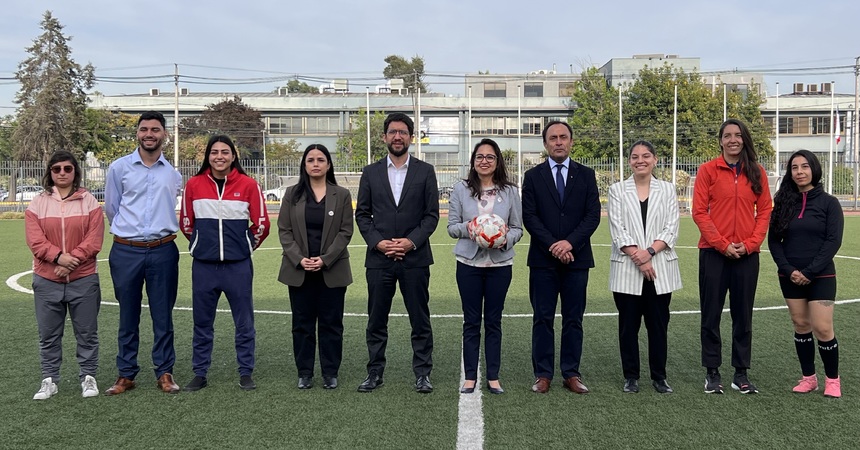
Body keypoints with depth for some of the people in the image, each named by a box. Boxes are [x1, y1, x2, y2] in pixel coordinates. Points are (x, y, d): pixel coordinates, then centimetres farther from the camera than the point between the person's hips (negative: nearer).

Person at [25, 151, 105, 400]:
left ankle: (88, 377, 18)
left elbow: (94, 239, -6)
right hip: (47, 280, 1)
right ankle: (49, 380, 21)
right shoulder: (37, 204, 4)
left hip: (83, 279, -1)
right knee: (48, 334, 9)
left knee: (87, 332, 6)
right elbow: (35, 240, -5)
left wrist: (72, 260, -16)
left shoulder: (89, 201, 1)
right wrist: (59, 257, -20)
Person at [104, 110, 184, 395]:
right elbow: (111, 208, 11)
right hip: (126, 251, 0)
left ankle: (165, 373, 16)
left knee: (163, 316, 6)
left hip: (163, 251, 1)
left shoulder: (173, 174, 7)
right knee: (128, 317, 8)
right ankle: (126, 375, 20)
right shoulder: (119, 168, 2)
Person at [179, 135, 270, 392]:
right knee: (202, 323, 11)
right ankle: (200, 374, 23)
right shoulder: (194, 185, 1)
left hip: (238, 265, -1)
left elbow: (262, 224, 4)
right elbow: (186, 222, 13)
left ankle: (246, 373, 18)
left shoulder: (248, 185, -4)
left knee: (244, 322, 6)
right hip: (203, 265, 2)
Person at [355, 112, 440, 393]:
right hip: (379, 257, 1)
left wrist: (411, 241, -12)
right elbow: (362, 214, 7)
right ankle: (375, 372, 20)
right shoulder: (371, 173, 8)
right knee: (376, 320, 8)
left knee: (420, 320, 4)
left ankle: (422, 374, 15)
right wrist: (378, 242, -8)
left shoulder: (425, 171, 4)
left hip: (415, 257, -1)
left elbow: (432, 214, 1)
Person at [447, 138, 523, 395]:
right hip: (469, 263, 0)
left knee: (494, 320, 8)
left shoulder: (510, 191, 3)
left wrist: (506, 238, -15)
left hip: (500, 264, 0)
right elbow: (451, 226, 2)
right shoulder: (461, 189, 2)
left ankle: (493, 377, 17)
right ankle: (470, 377, 15)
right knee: (471, 321, 6)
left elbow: (518, 228, 5)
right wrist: (467, 228, -18)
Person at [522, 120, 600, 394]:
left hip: (577, 258, 1)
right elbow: (529, 216, -2)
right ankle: (543, 374, 11)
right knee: (543, 318, 3)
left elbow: (593, 215, 0)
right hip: (543, 259, -1)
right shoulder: (533, 176, 5)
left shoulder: (586, 175, 8)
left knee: (574, 319, 6)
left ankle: (571, 373, 15)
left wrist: (570, 243, -13)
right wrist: (552, 245, -13)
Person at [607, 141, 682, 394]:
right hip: (626, 270, -1)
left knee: (658, 324, 6)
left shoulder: (667, 190, 8)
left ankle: (659, 376, 17)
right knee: (628, 324, 5)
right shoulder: (617, 190, 4)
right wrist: (639, 259, -13)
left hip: (661, 270, 1)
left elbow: (671, 229, 0)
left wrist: (649, 252, -15)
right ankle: (631, 376, 15)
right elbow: (617, 230, -4)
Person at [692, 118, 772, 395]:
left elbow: (765, 211, 6)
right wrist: (722, 244, -11)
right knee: (711, 314, 3)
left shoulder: (757, 172, 7)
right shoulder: (708, 170, -1)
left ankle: (741, 374, 18)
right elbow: (699, 212, -5)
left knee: (743, 314, 8)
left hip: (747, 254, 2)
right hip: (714, 252, -2)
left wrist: (749, 244, -7)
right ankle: (712, 373, 13)